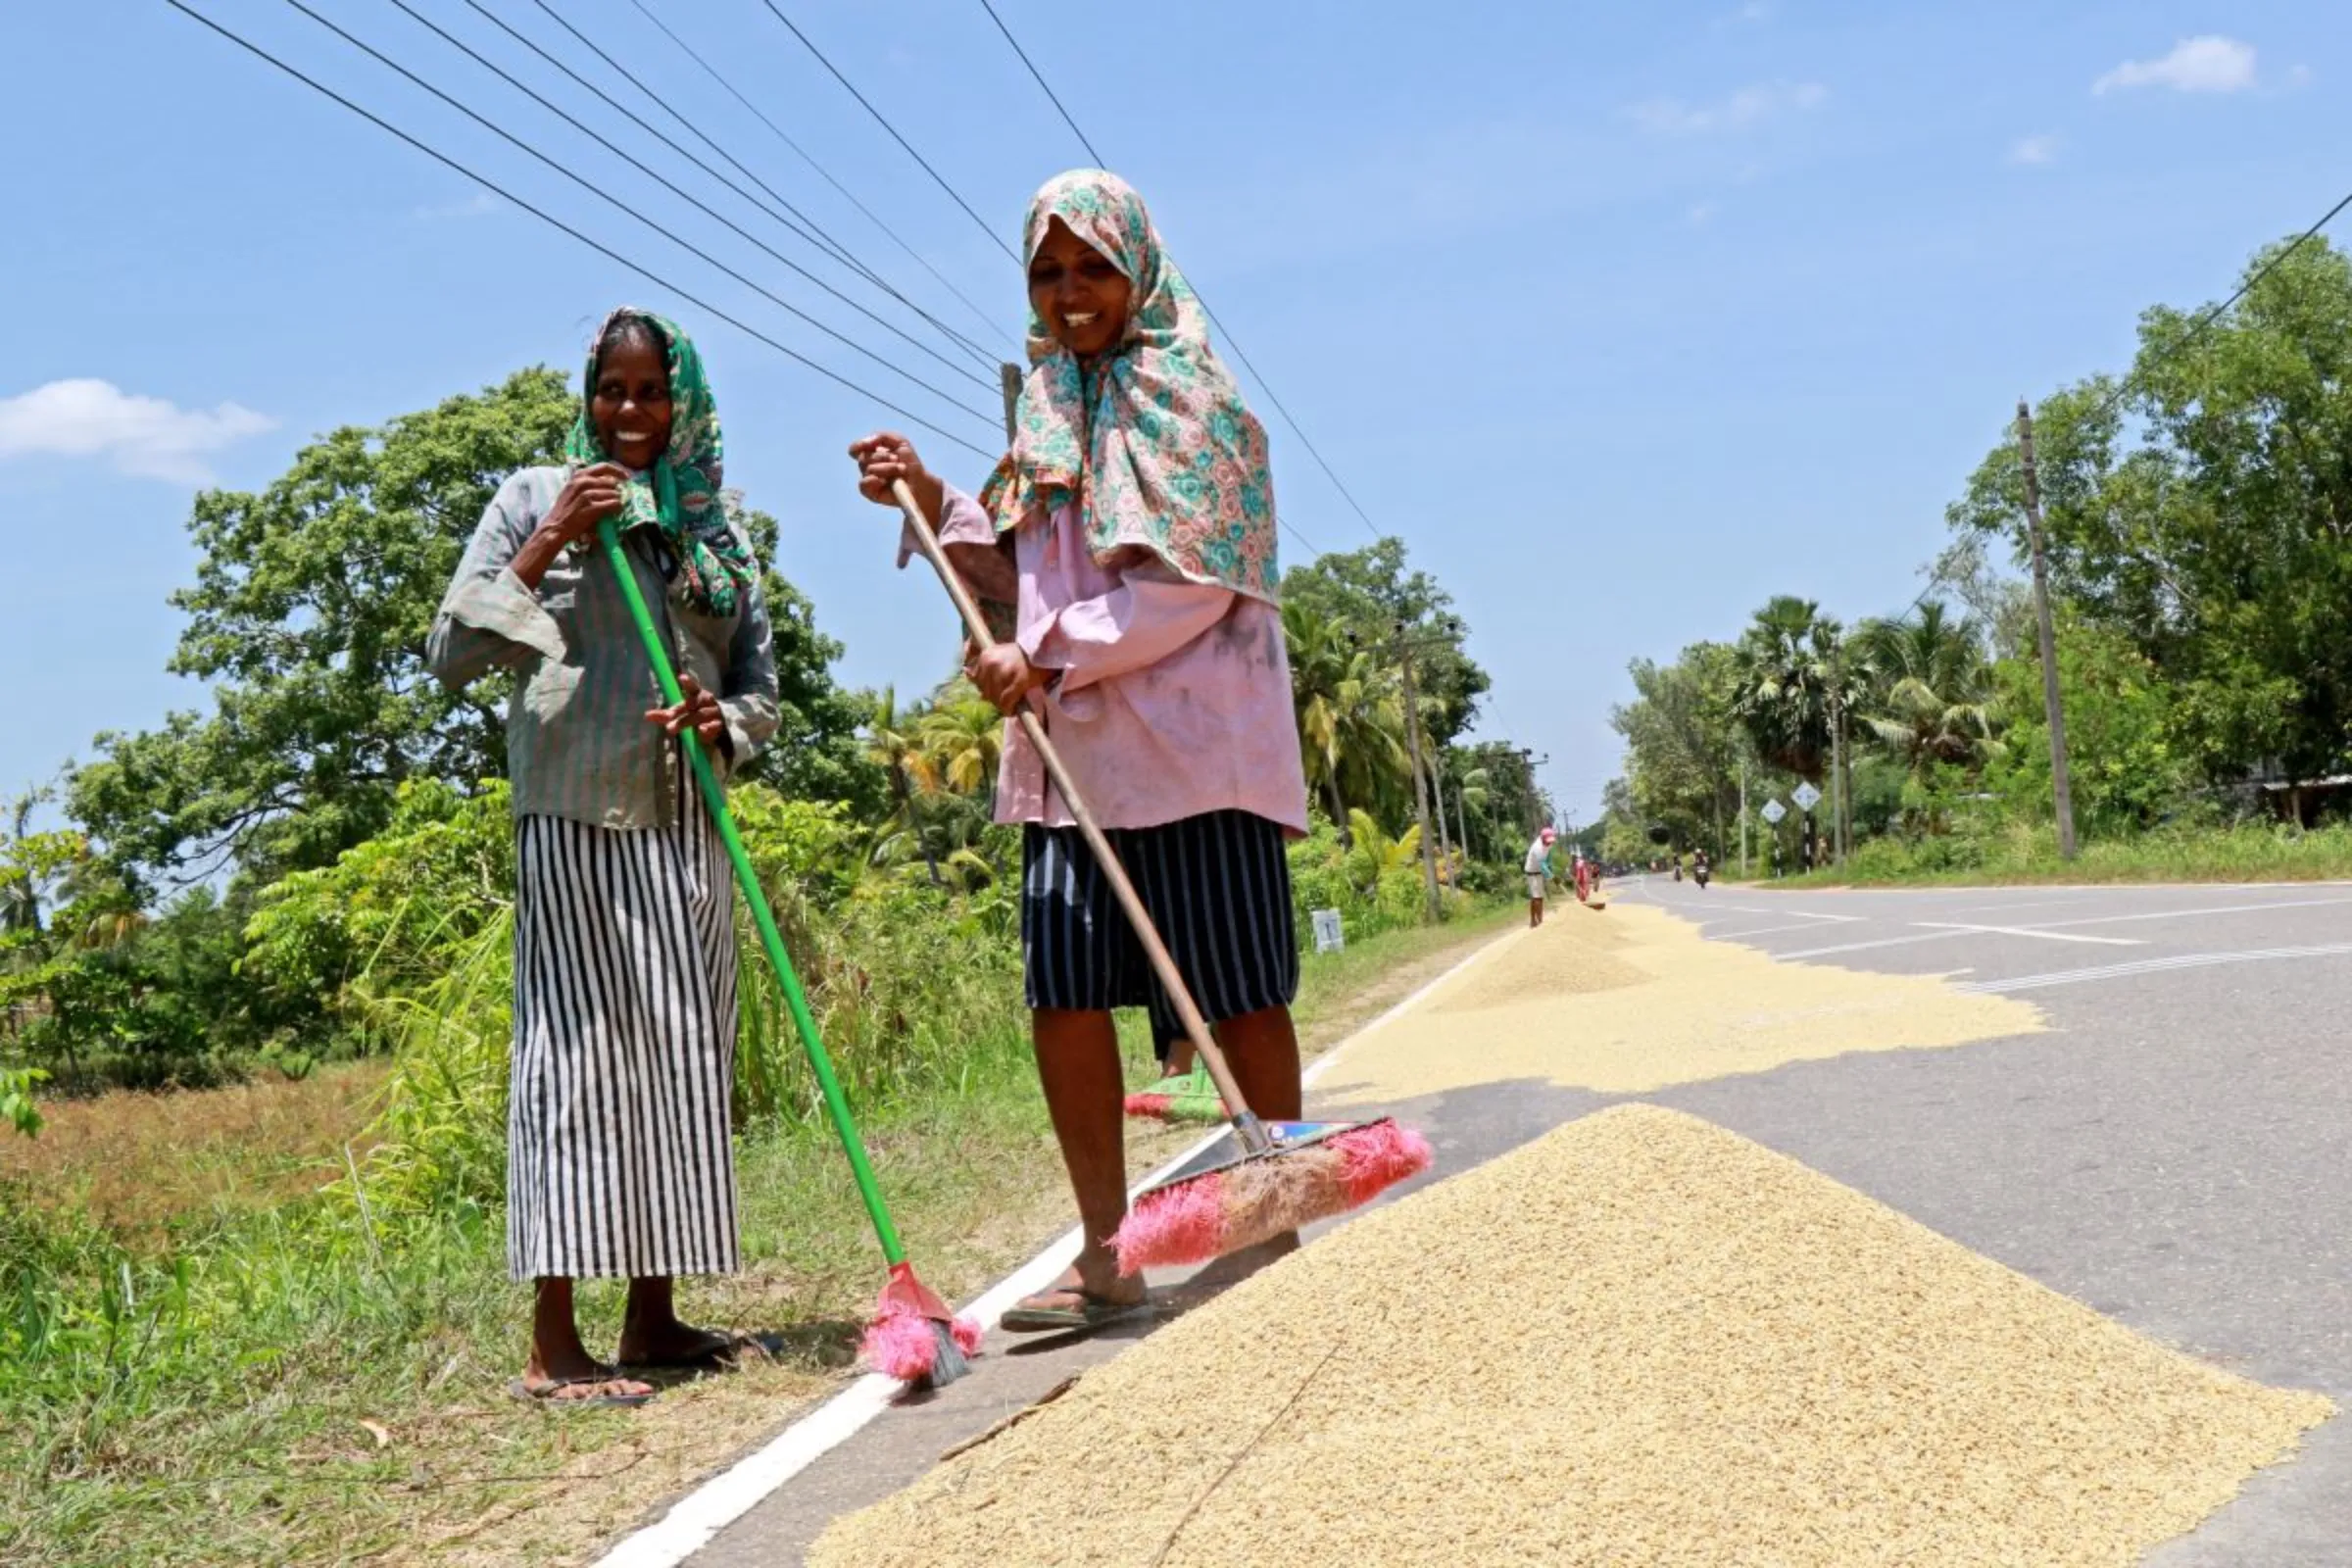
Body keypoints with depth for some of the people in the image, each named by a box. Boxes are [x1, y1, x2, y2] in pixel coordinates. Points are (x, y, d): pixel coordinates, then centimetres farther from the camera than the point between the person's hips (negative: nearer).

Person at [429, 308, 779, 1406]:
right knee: (574, 1052, -7)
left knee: (684, 1056, 6)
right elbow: (452, 655, -3)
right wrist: (546, 546, -12)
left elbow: (760, 686, 16)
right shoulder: (537, 498, 4)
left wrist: (725, 722, -6)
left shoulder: (712, 526, 15)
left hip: (684, 826, 5)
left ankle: (654, 1317, 16)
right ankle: (553, 1346, -4)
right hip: (574, 821, -5)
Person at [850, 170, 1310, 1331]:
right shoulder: (1046, 408, 18)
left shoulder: (1192, 396, -2)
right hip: (1069, 749, 6)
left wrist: (1046, 657, -14)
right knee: (1061, 992, 0)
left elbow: (1193, 580, -12)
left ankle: (1285, 1222, 14)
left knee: (1236, 990, 0)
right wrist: (933, 500, 6)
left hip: (1193, 742, -6)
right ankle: (1104, 1254, 7)